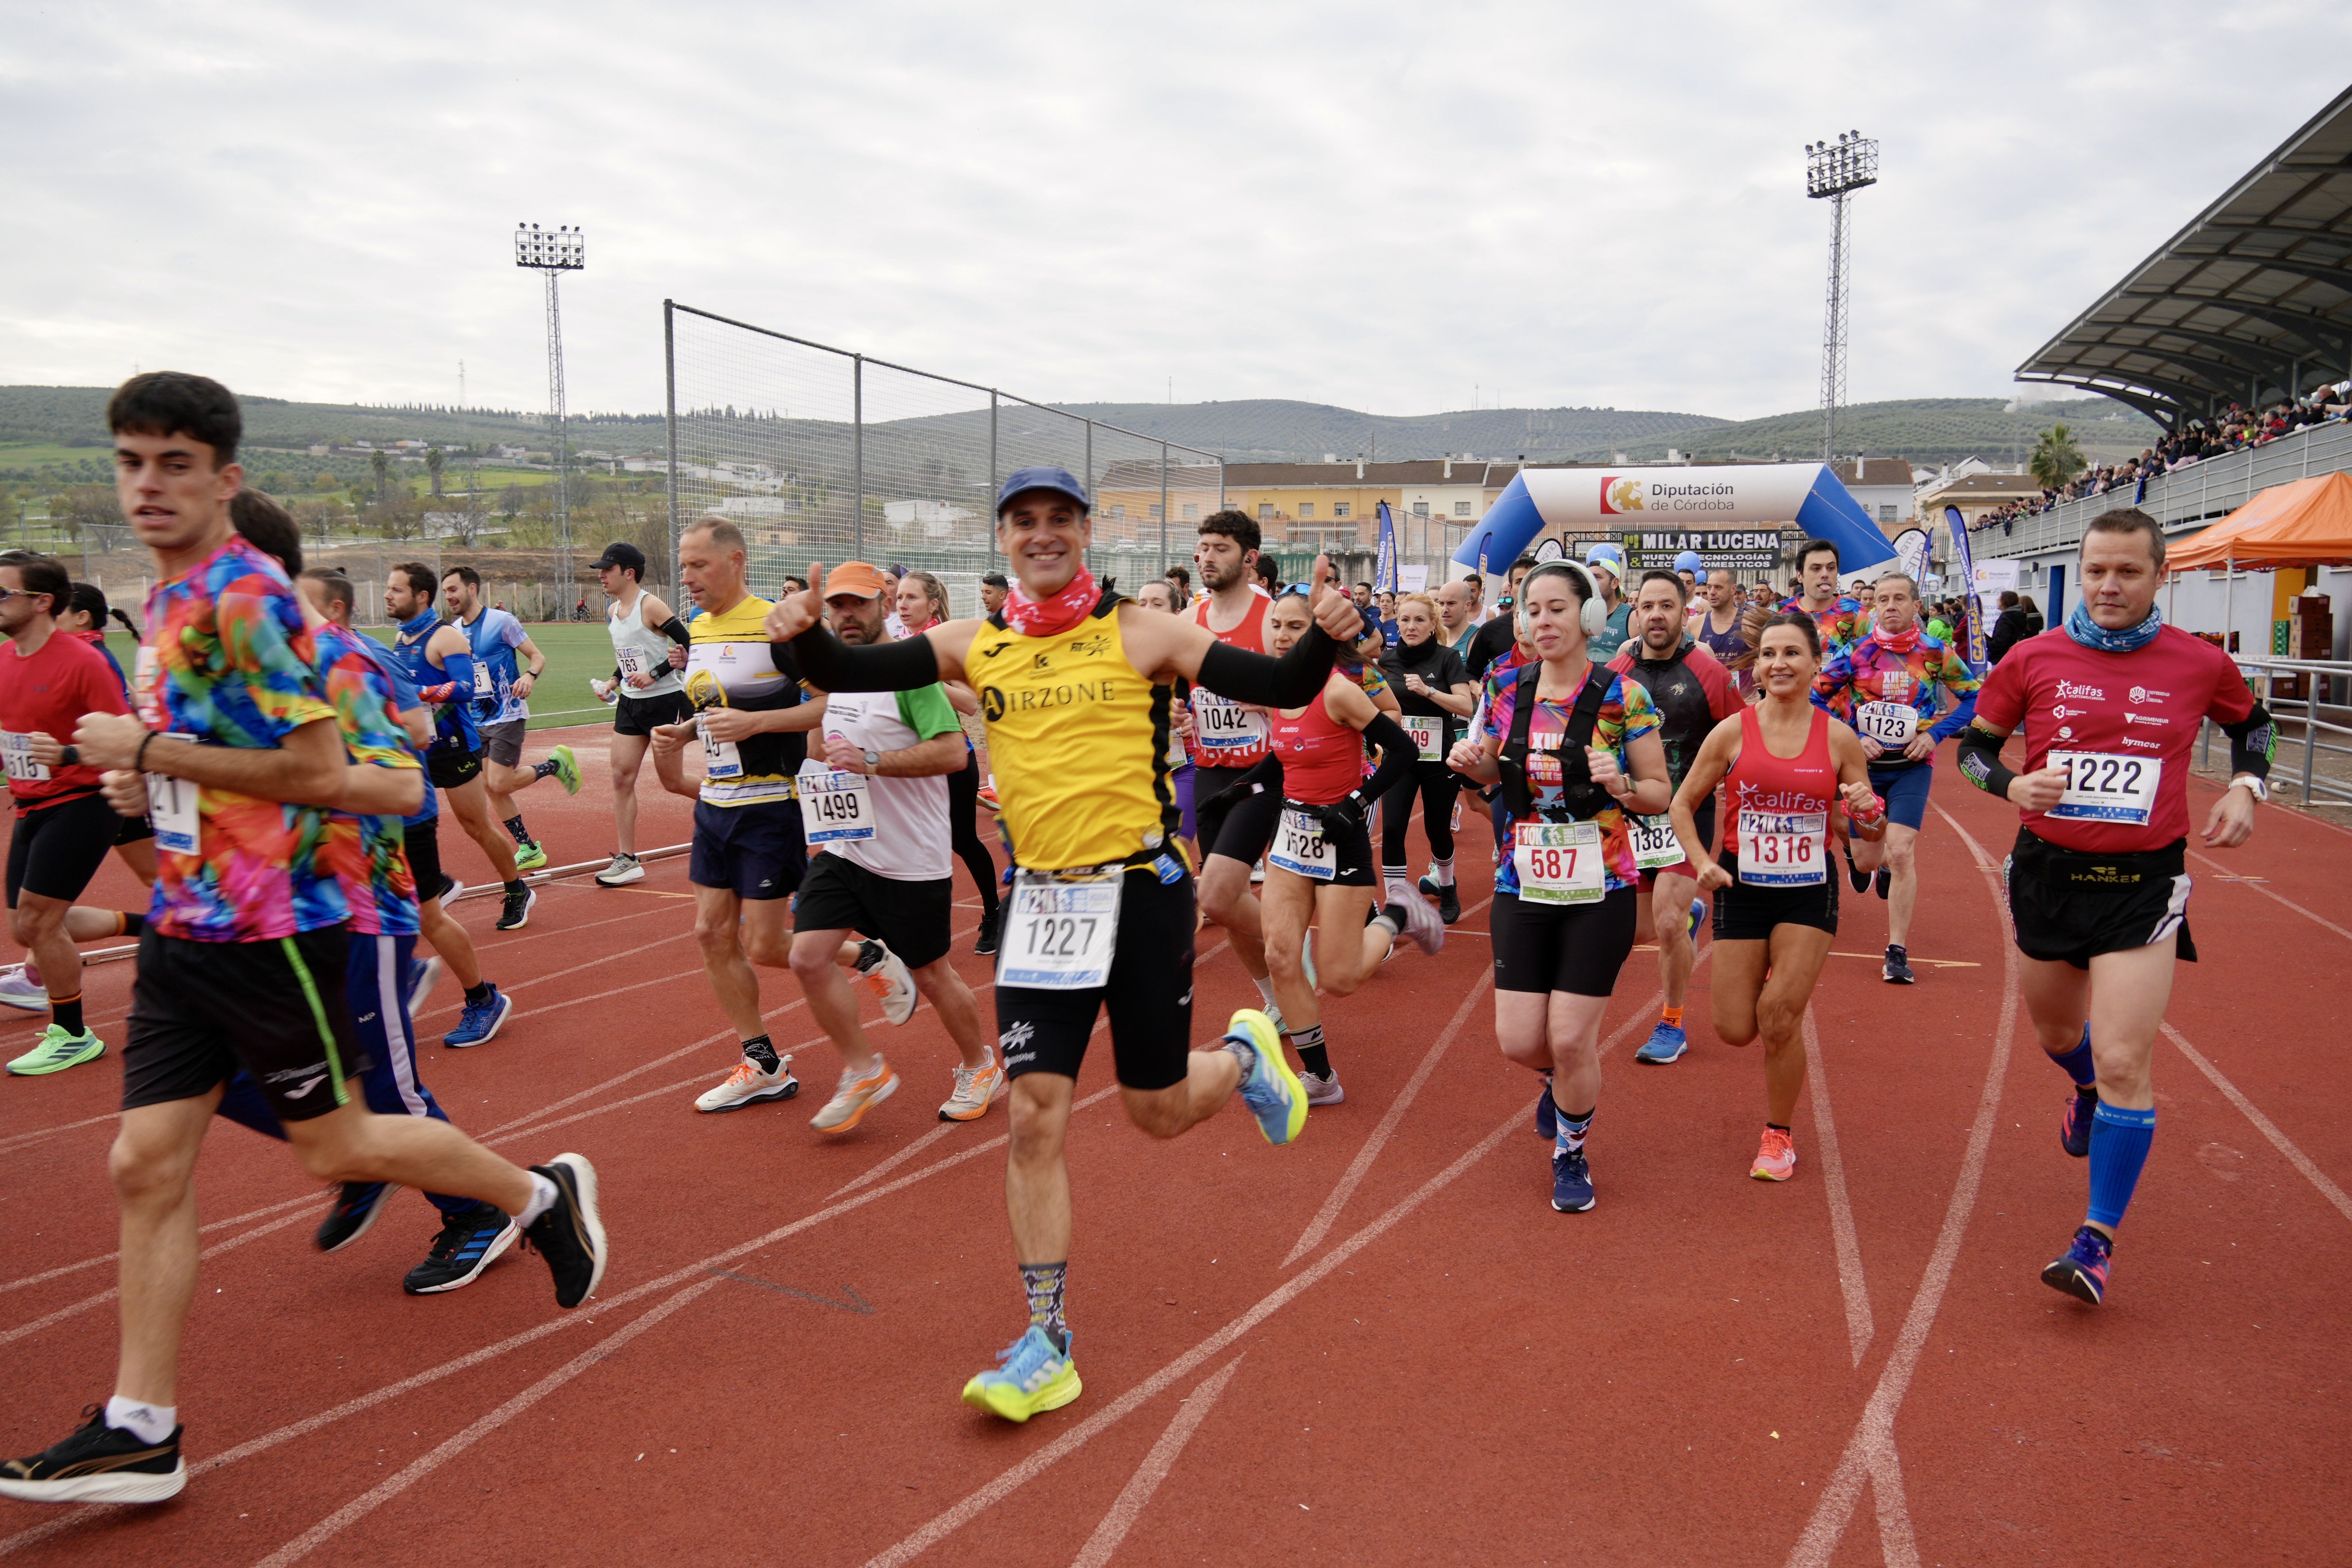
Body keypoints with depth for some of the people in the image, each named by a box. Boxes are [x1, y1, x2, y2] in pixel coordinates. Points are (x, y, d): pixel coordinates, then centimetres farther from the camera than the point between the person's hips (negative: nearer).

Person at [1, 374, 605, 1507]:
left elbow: (318, 769, -20)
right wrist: (147, 780, 9)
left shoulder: (244, 598, -16)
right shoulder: (168, 601, 13)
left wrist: (150, 751, -16)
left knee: (334, 1147, 4)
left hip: (267, 924, -8)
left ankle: (545, 1196, 26)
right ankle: (139, 1431, 15)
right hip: (185, 923, 8)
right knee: (147, 1163, 6)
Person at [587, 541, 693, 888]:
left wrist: (654, 675, -20)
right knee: (622, 777, 4)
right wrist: (613, 681, 9)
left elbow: (689, 645, -18)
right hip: (630, 703, 8)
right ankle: (627, 860, 9)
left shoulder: (651, 606, -14)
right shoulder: (613, 612, 10)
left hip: (665, 701, -8)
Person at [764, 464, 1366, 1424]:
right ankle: (1046, 1344, 11)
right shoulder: (977, 647, 4)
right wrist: (803, 636, -20)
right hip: (1042, 901, 3)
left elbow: (1279, 689, -5)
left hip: (1139, 888, -2)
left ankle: (1245, 1057, 42)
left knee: (1157, 1112, 7)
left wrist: (1325, 639, -25)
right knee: (1035, 1115, -1)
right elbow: (851, 673, 0)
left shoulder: (1140, 635, -4)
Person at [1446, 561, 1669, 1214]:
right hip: (1523, 886, 3)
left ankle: (1570, 1152, 26)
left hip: (1599, 891, -3)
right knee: (1518, 1040, 2)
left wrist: (1620, 784, -24)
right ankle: (1564, 1078, 40)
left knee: (1571, 1039, -3)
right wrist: (1472, 763, -6)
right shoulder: (1509, 694, 1)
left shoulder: (1623, 698, -9)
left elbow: (1660, 795, -3)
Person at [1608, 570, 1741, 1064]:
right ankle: (1689, 913, 45)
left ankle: (1673, 1025, 11)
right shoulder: (1616, 673, 1)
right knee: (1638, 929, 9)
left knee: (1668, 923, -11)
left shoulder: (1707, 673, -8)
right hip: (1630, 814, 4)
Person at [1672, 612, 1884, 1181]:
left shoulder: (1839, 739, -3)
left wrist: (1869, 814, -17)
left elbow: (1869, 830, 6)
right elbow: (1683, 804, 3)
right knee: (1735, 1031, 1)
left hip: (1809, 891, -1)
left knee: (1779, 1019, -7)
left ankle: (1780, 1135, 17)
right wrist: (1701, 862, -12)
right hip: (1742, 889, 1)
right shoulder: (1732, 732, -5)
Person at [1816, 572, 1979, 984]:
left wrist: (1935, 734, -8)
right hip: (1864, 763, 1)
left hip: (1912, 765, -1)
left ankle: (1898, 951, -1)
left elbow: (1973, 698, 4)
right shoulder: (1855, 651, -5)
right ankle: (1856, 851, 49)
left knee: (1901, 852, -13)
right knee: (1866, 861, 7)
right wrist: (1852, 738, -10)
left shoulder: (1937, 653, -4)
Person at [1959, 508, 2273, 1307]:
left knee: (2125, 1063, -10)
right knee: (2056, 1032, 22)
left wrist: (2246, 788, 0)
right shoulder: (2032, 658, -4)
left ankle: (2098, 1241, 2)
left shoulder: (2200, 664, -3)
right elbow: (1973, 744, 5)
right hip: (2048, 872, 2)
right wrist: (2011, 786, -15)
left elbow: (2252, 722, 18)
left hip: (2143, 882, -2)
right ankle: (2087, 1092, 60)